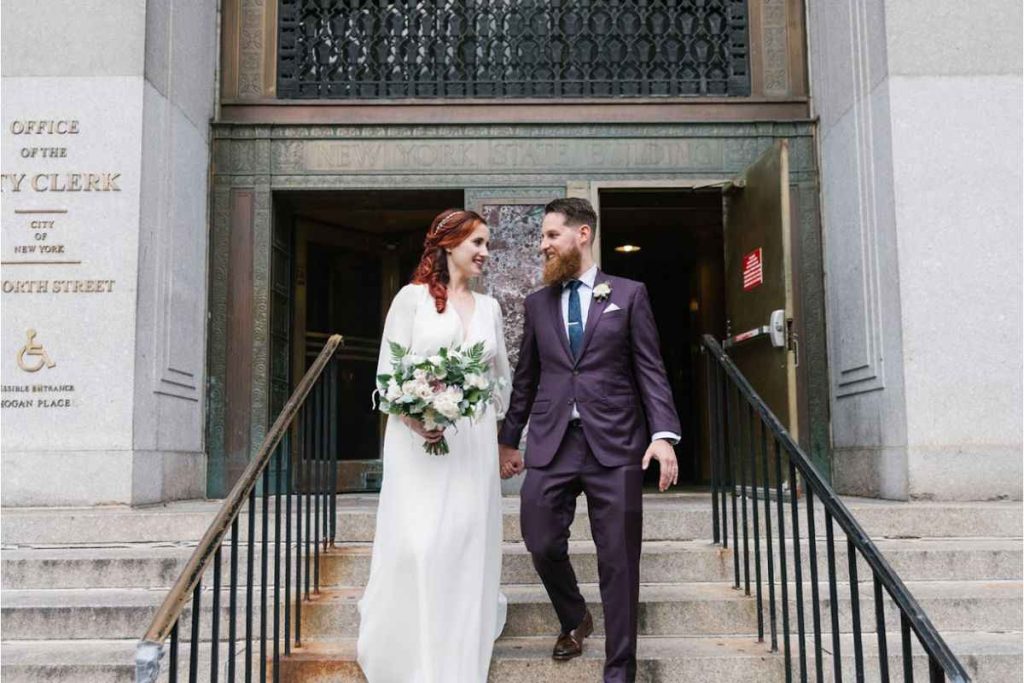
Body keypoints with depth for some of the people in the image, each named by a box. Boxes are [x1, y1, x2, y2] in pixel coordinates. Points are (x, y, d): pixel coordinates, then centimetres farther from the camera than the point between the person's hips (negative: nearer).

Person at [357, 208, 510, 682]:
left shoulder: (489, 306, 12)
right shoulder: (413, 296, -1)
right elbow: (388, 371, -5)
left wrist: (495, 426, 18)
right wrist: (412, 417, -19)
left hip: (473, 443, 4)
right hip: (419, 436, -4)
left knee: (468, 546, 5)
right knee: (417, 545, -9)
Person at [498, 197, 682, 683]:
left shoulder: (629, 294, 6)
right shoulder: (537, 303, 14)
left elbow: (650, 369, 1)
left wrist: (664, 433, -10)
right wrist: (508, 439, 17)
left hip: (615, 444, -2)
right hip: (551, 443, 3)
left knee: (618, 561, 1)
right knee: (542, 543, 1)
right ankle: (574, 619, 33)